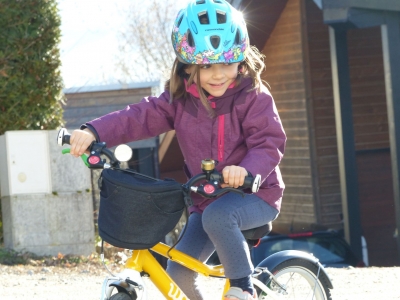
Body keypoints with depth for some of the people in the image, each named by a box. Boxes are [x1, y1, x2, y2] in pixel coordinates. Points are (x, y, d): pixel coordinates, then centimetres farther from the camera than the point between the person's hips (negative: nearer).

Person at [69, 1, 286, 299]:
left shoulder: (253, 96, -14)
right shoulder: (180, 99, -2)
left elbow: (270, 144, -22)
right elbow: (140, 116, -13)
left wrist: (247, 169, -44)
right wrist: (93, 132, -29)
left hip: (255, 195, -5)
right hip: (207, 199, 5)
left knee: (217, 215, -36)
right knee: (179, 271, -6)